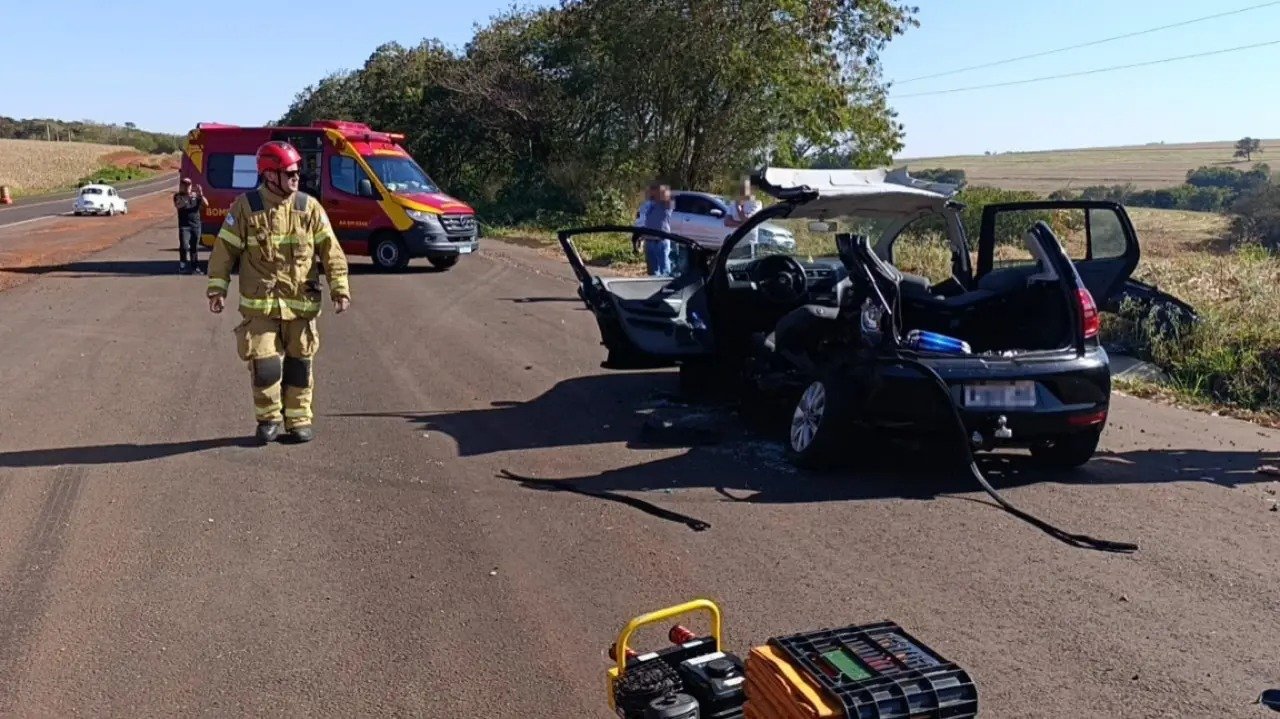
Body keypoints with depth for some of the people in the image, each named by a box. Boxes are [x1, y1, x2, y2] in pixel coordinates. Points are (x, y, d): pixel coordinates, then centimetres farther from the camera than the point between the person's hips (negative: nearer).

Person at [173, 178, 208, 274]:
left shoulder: (195, 195, 8)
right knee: (184, 246, -14)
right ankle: (183, 265, -3)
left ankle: (195, 266, 13)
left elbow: (206, 204, -3)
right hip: (184, 225, -2)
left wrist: (201, 195, -19)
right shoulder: (178, 196, 2)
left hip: (196, 225, 2)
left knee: (195, 247, 7)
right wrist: (187, 197, -33)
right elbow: (178, 205, -19)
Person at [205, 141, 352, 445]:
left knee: (299, 364, 9)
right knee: (265, 365, -5)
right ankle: (268, 418, 16)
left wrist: (339, 288, -4)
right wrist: (217, 288, -5)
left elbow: (330, 251, 2)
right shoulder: (245, 207, -3)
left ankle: (299, 418, 22)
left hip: (301, 304, 2)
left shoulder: (309, 207, 2)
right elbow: (224, 251, 1)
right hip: (260, 305, -2)